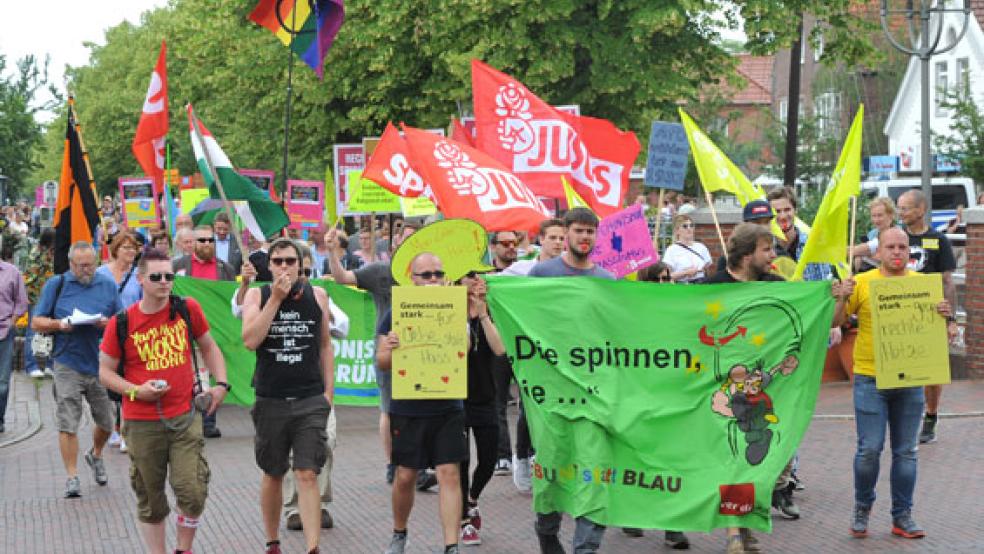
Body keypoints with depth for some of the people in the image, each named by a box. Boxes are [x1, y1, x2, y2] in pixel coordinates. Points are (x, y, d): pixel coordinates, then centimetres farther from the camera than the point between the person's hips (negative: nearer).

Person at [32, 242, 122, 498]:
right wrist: (59, 325, -15)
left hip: (101, 363, 2)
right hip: (68, 364, -2)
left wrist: (108, 323, -12)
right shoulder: (56, 285, 4)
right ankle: (72, 477, 2)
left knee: (106, 422, 9)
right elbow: (36, 322, 4)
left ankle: (96, 455, 39)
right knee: (68, 424, -6)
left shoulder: (108, 285, 8)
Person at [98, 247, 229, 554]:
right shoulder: (121, 323, -4)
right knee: (151, 500, 8)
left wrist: (221, 383, 4)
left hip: (185, 417, 1)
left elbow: (208, 346, 15)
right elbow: (105, 371, 3)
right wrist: (136, 390, -12)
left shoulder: (187, 308, 0)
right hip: (141, 423, 0)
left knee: (193, 492, -8)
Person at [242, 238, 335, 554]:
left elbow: (325, 345, 11)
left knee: (307, 475, -11)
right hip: (270, 400, 1)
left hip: (310, 400, -1)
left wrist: (328, 391, 7)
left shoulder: (317, 296, 3)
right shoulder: (257, 296, 0)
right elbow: (250, 340, -15)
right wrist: (276, 298, -17)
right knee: (272, 475, 14)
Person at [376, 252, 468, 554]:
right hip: (407, 409, 0)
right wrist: (391, 349, -24)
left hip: (447, 408, 0)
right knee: (405, 476, 9)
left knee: (449, 474, -5)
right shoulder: (396, 313, -1)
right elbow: (382, 364, -2)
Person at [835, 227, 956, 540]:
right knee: (870, 449, -3)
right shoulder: (862, 283, -3)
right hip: (870, 378, -2)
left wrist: (946, 317, -15)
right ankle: (862, 508, 19)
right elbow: (834, 321, -4)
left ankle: (902, 517, 17)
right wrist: (842, 298, -23)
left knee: (906, 451, 7)